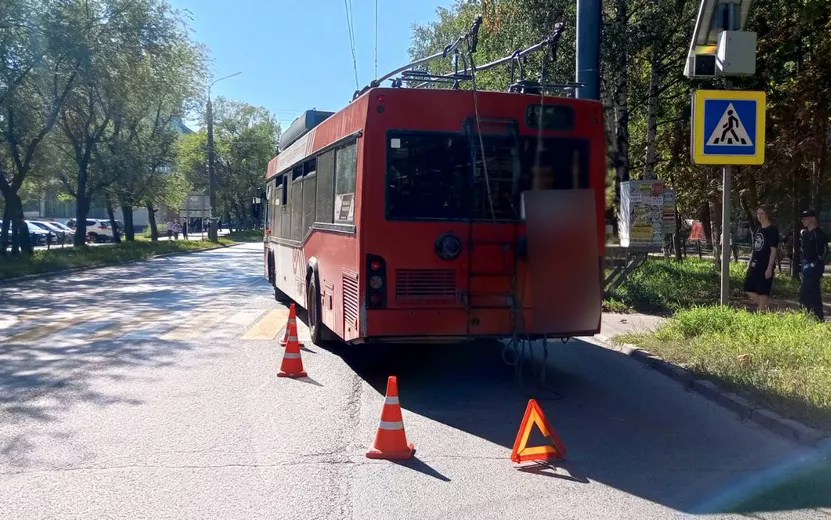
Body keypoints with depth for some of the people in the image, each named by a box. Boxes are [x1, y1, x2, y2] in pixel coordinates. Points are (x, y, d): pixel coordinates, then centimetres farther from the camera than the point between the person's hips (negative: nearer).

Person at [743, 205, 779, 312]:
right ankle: (763, 308, 18)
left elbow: (773, 250, -13)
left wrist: (770, 268, -18)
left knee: (762, 291, -3)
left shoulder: (772, 230, -8)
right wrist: (749, 264, 15)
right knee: (749, 289, 5)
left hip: (765, 266, -8)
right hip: (755, 265, 8)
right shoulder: (758, 230, 14)